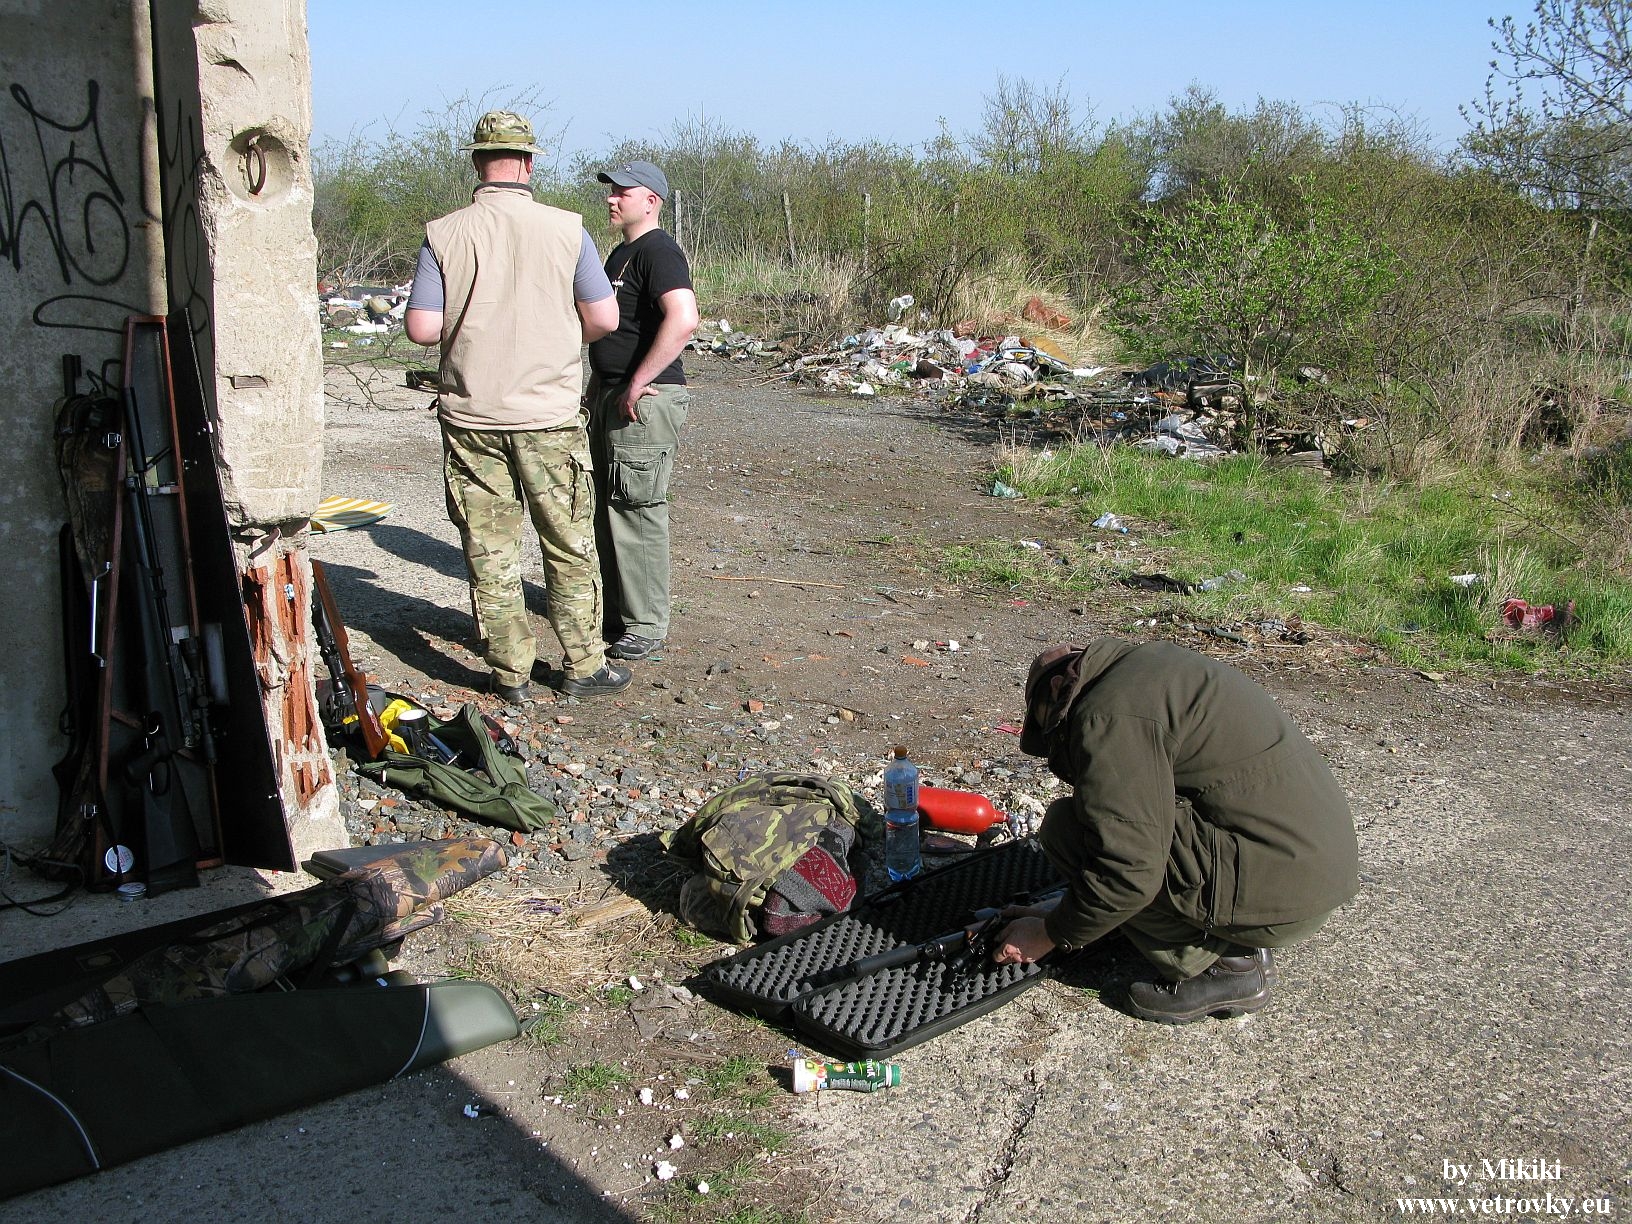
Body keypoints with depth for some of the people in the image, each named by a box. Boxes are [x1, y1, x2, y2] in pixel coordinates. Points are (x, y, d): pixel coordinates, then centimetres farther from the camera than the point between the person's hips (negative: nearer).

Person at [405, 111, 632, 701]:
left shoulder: (443, 234, -4)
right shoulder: (565, 228, -6)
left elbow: (421, 327, -7)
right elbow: (604, 318, -3)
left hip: (470, 417, 1)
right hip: (549, 416, -1)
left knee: (489, 551, 9)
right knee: (569, 547, 11)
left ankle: (510, 672, 17)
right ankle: (583, 665, 18)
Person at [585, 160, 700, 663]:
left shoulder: (658, 252, -14)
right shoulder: (622, 252, 19)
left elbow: (683, 319, -30)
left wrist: (638, 384, -26)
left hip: (643, 402, -11)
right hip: (608, 397, 11)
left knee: (637, 513, -5)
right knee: (607, 511, 16)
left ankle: (646, 628, 4)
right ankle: (616, 614, 28)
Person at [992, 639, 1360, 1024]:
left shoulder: (1107, 714, -15)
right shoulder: (1146, 663, 17)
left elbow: (1129, 871, -21)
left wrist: (1050, 934, -5)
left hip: (1281, 889, -10)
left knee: (1067, 826, -11)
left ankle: (1225, 965, -1)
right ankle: (1240, 943, 12)